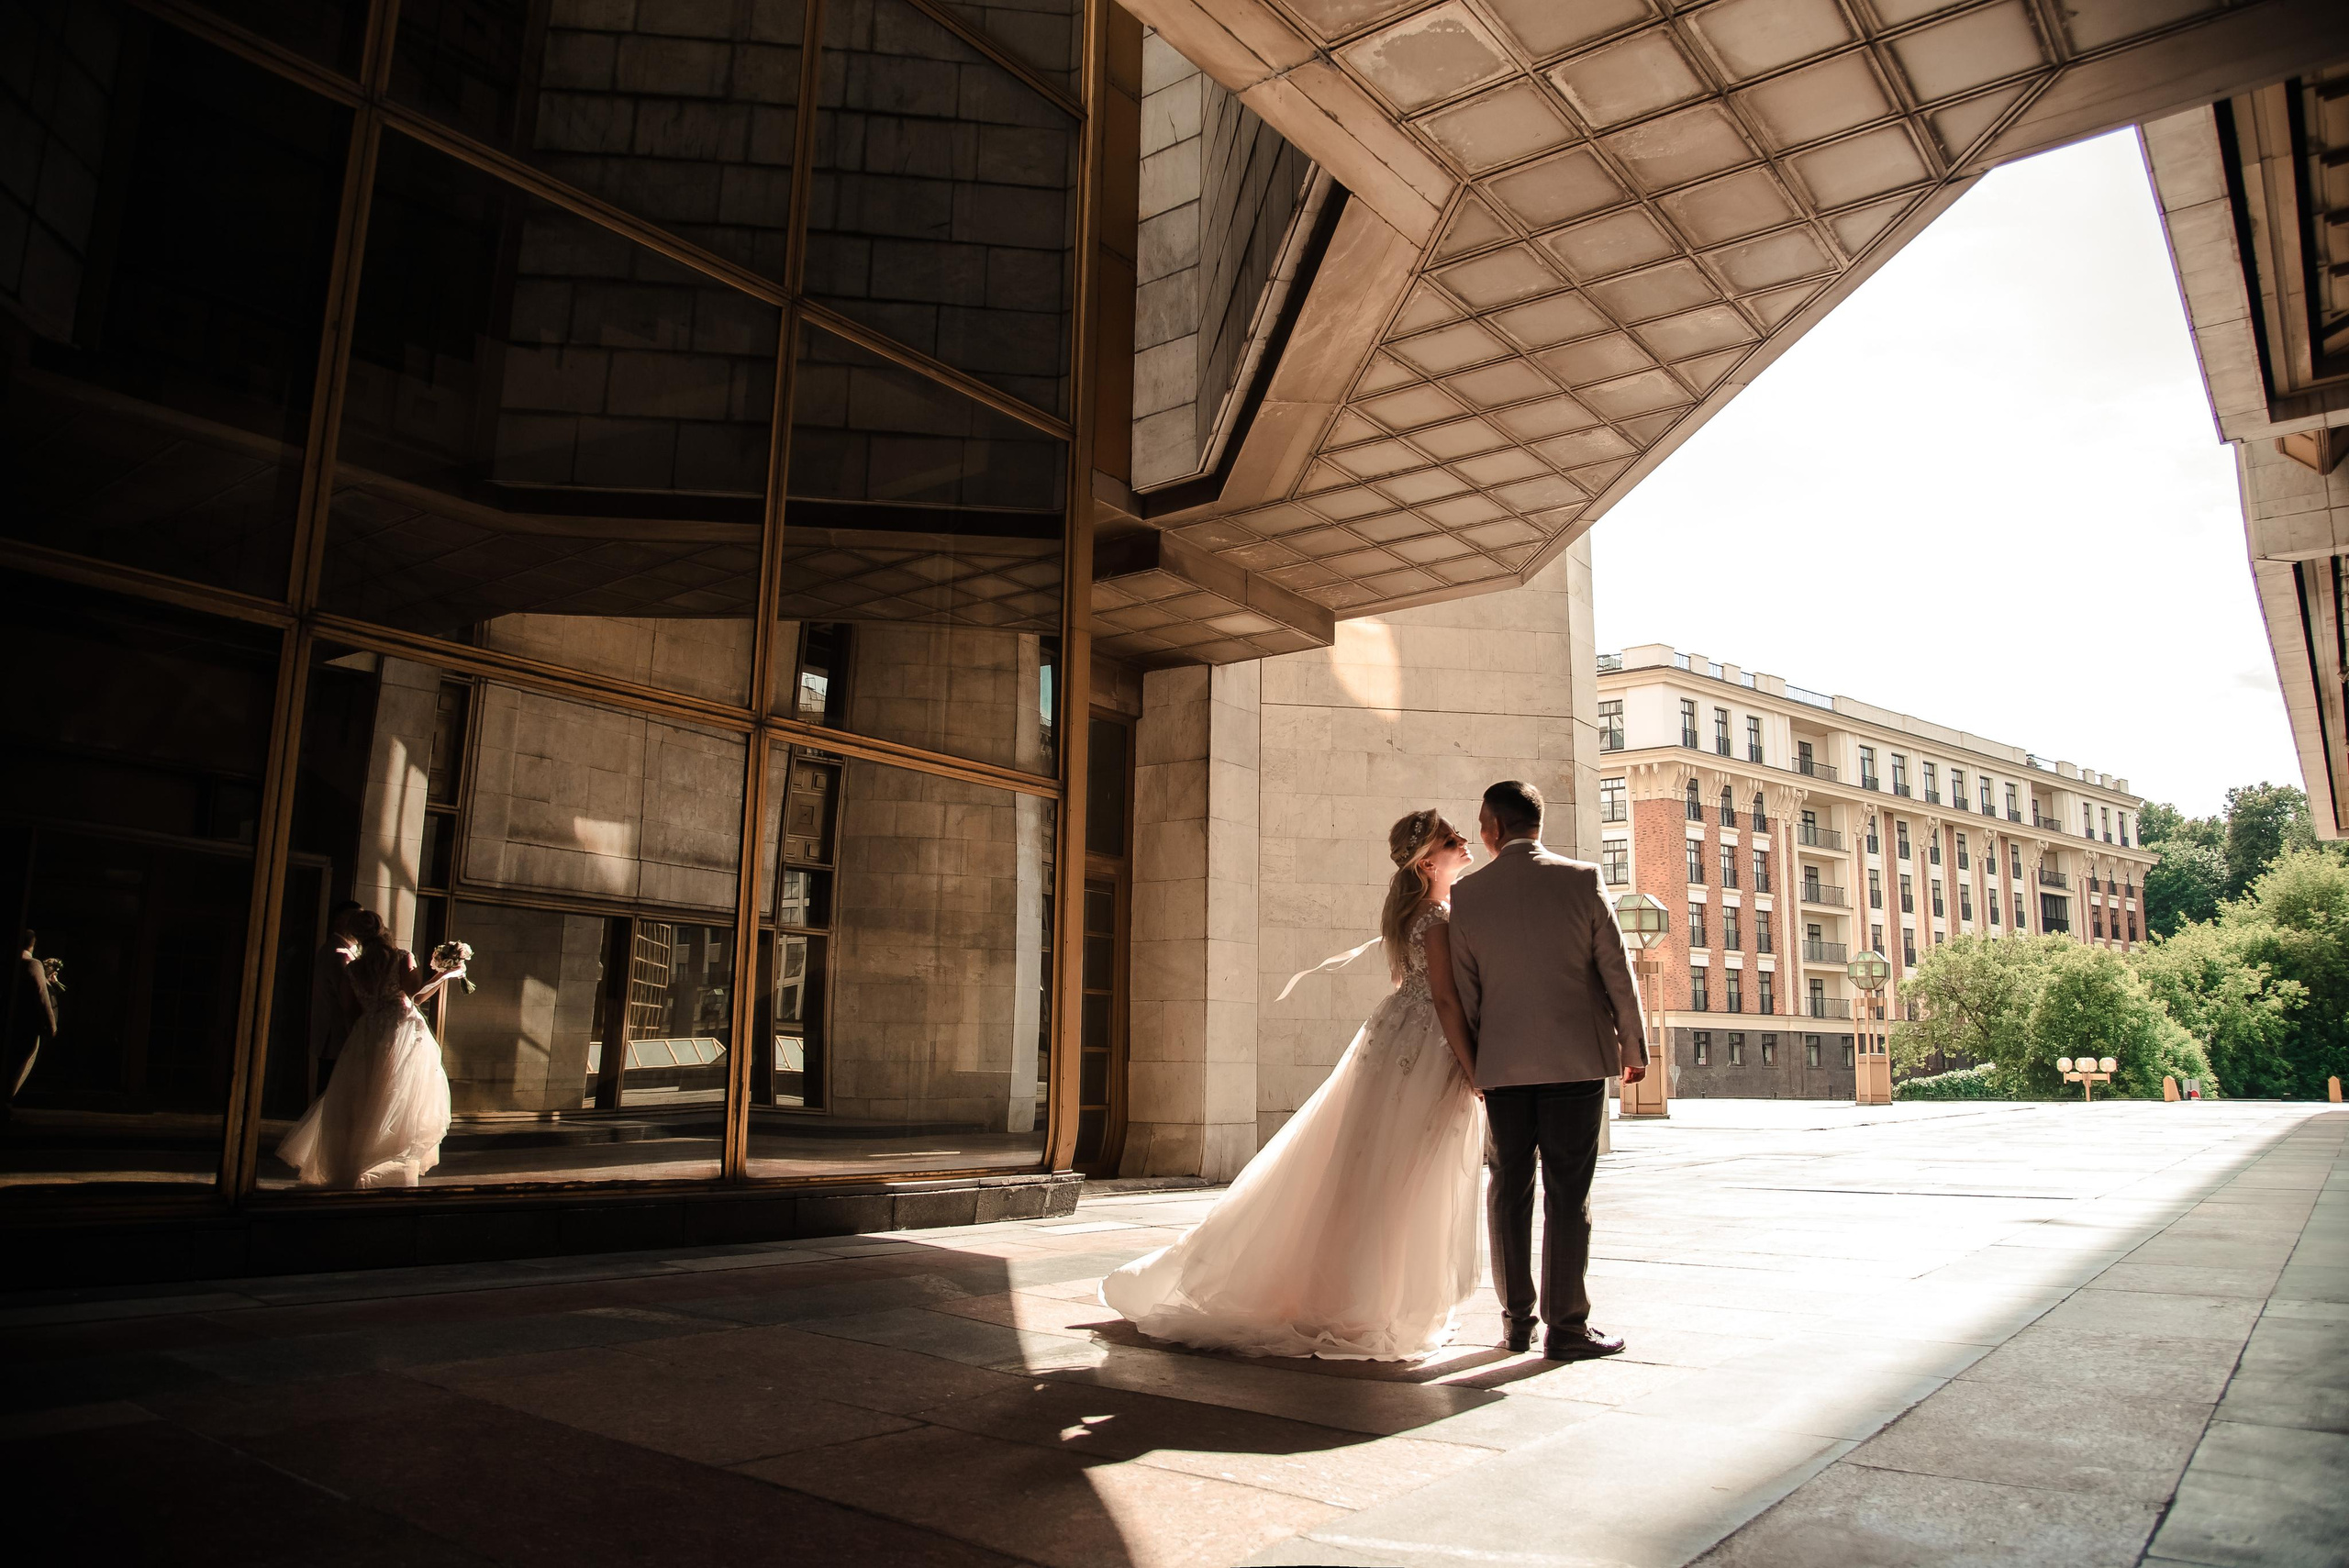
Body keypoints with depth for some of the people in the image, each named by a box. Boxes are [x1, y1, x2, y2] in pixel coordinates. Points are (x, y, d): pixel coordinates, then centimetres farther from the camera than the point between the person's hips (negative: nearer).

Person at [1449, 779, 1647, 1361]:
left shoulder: (1467, 895, -1)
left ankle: (1518, 1319, 18)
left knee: (1509, 1188, 11)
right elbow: (1617, 972, -3)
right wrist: (1633, 1047, 8)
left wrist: (1474, 1062, 16)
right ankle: (1566, 1326, 6)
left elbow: (1464, 990, 4)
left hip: (1502, 1065, 2)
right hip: (1576, 1059, -2)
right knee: (1567, 1194, 2)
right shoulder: (1582, 880, -5)